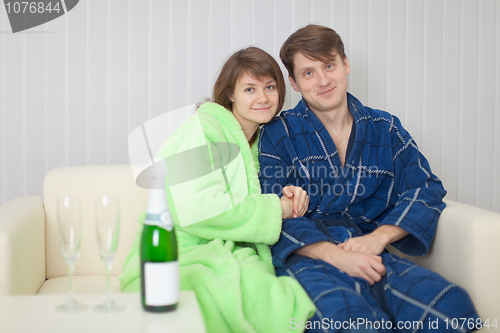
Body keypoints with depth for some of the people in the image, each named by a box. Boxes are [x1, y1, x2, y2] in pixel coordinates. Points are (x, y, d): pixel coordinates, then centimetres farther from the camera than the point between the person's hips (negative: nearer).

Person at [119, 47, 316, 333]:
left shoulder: (257, 142, 20)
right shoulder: (203, 129, -6)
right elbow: (199, 211, -19)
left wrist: (285, 196, 0)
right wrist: (276, 208, -10)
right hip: (183, 263, -7)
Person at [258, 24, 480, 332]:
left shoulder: (386, 130, 17)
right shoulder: (278, 134, 8)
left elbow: (427, 189, 9)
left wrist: (379, 237, -9)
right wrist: (335, 254, -17)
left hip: (371, 253, 4)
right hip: (307, 258, -3)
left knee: (453, 307, -25)